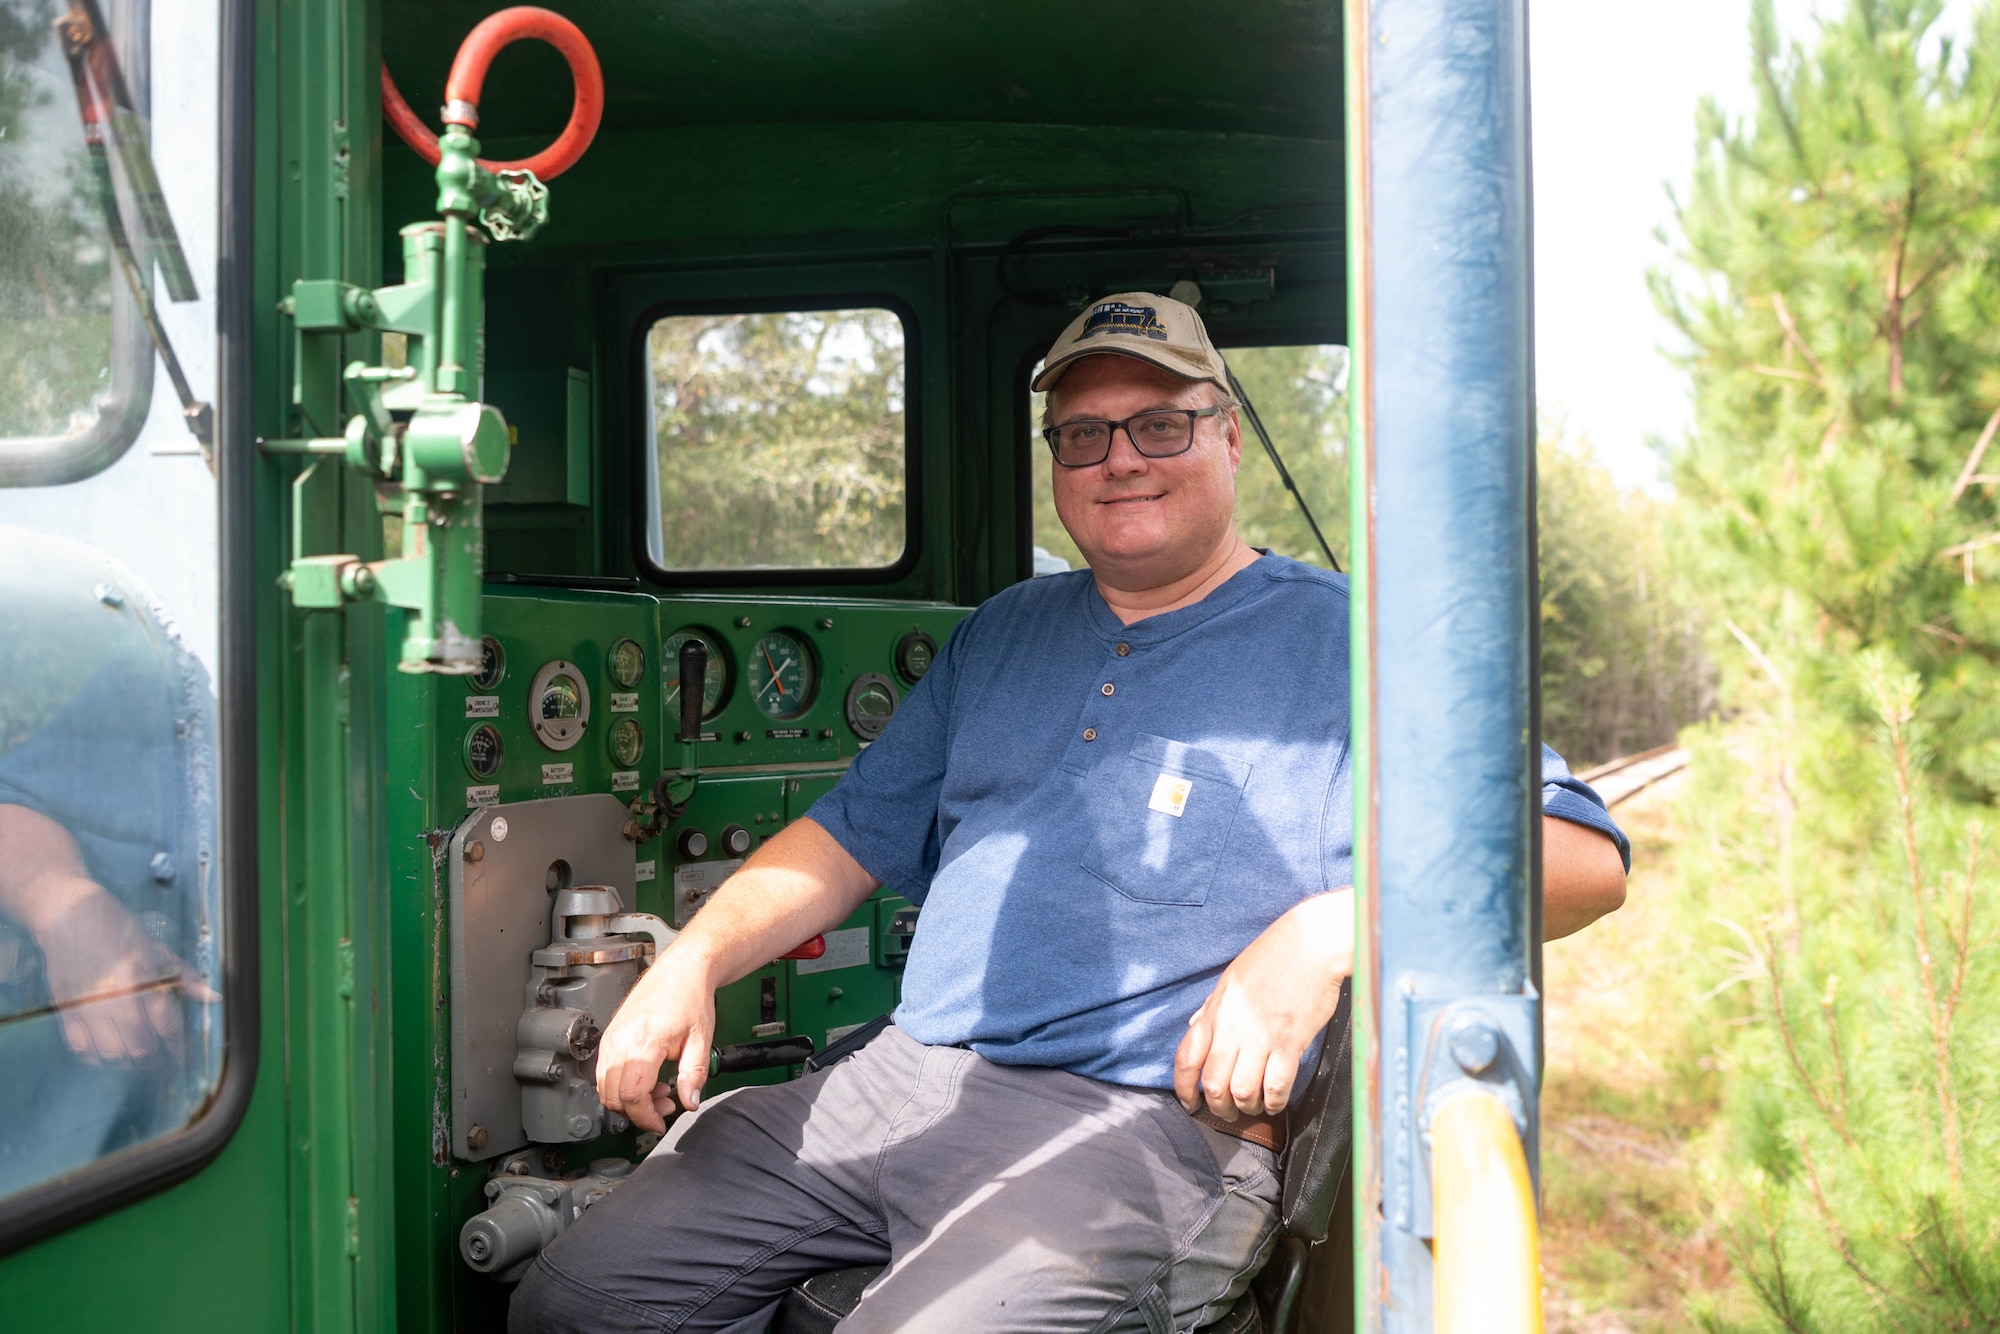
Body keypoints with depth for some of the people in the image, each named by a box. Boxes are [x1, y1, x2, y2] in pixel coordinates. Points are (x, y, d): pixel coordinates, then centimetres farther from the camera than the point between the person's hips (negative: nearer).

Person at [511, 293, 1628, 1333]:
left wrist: (1326, 932, -23)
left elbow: (1585, 855, -8)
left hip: (1149, 1124, -6)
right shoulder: (1003, 633, 21)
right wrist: (697, 957, 5)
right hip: (898, 1081, 6)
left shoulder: (1343, 640, 2)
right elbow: (854, 833, 23)